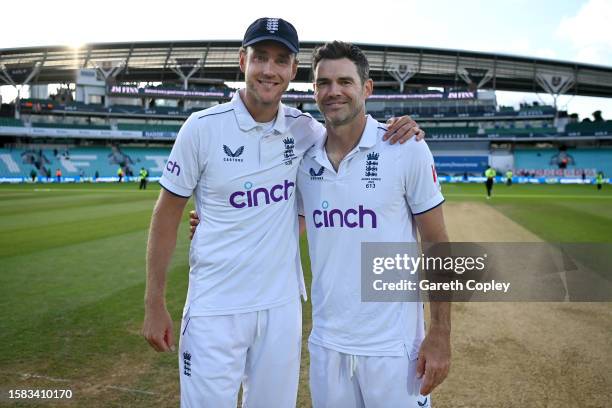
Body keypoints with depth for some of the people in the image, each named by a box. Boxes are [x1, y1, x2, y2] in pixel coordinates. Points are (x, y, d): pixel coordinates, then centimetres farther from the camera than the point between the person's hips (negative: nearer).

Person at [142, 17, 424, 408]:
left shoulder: (303, 128, 0)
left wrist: (395, 130, -6)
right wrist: (155, 304, -4)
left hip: (282, 304, 4)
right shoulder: (204, 127, -9)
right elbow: (167, 214, -4)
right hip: (215, 308, -3)